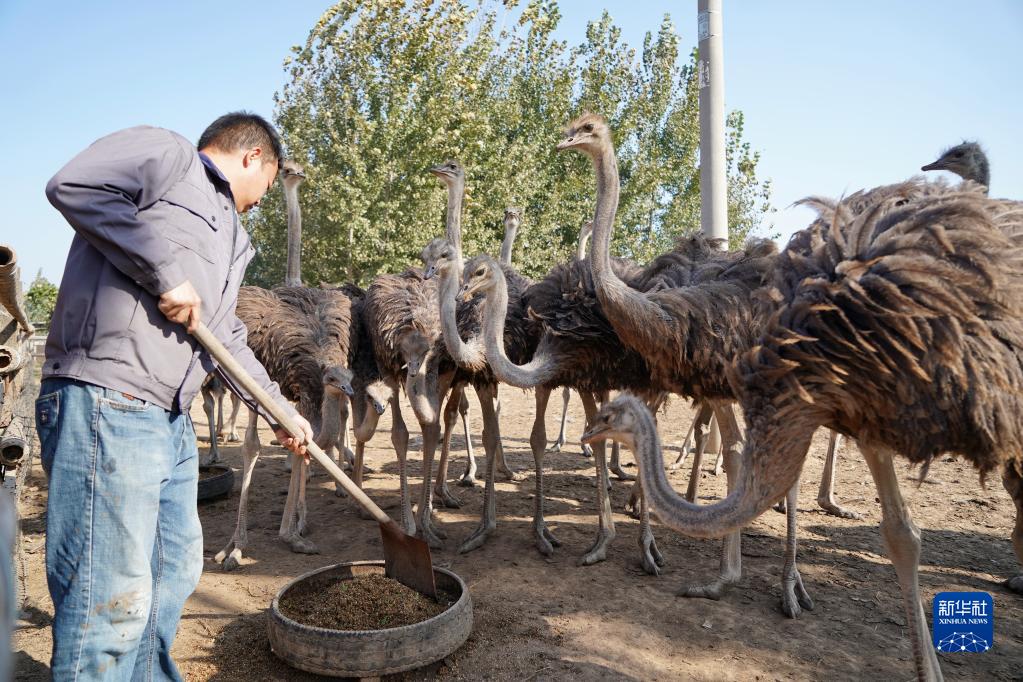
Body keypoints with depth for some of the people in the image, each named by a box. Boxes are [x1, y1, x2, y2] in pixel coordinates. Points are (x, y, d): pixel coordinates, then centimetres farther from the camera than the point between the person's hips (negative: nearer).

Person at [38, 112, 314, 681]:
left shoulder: (231, 236, 25)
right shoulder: (169, 154, 2)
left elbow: (227, 339, 26)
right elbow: (71, 184, -16)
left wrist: (282, 411, 24)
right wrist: (166, 270, -17)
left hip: (173, 421, 10)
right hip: (104, 405, -10)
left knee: (177, 571, 20)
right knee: (113, 600, -6)